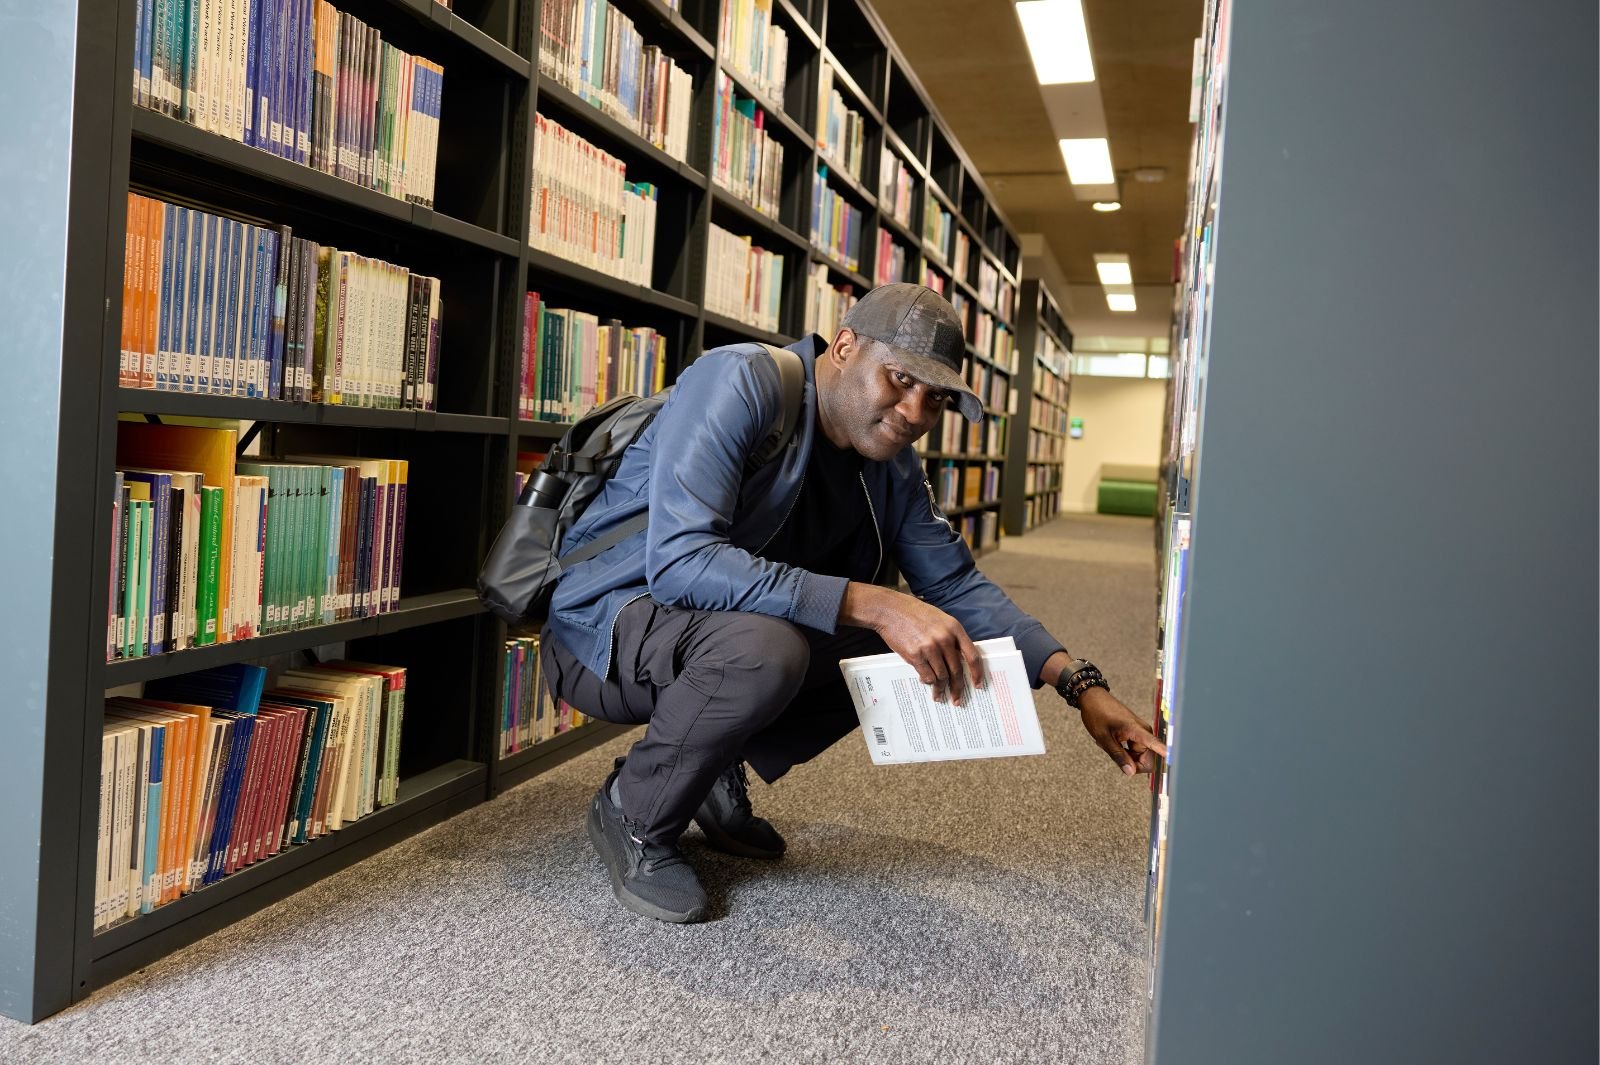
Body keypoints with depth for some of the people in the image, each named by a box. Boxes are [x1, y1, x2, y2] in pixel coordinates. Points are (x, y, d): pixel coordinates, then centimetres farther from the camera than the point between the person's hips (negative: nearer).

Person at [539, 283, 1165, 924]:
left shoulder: (892, 470, -1)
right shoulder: (740, 384, -24)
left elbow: (957, 587, 4)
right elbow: (678, 561, -36)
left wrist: (1080, 685, -9)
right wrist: (874, 606, -41)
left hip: (719, 629, 8)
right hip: (599, 625, -7)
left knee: (917, 641, -4)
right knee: (764, 646, -37)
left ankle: (717, 773, 7)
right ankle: (631, 815, -9)